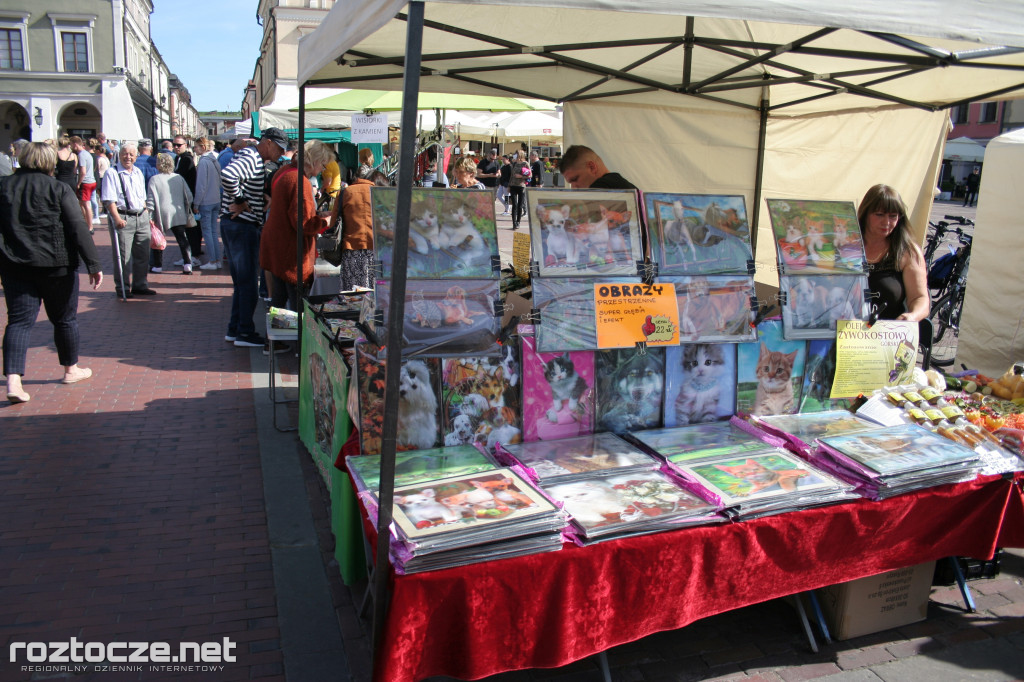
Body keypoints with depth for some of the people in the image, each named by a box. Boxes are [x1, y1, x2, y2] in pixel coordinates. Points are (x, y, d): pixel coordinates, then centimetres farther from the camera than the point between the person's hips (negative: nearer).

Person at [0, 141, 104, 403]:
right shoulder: (59, 190, -8)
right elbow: (79, 230, -12)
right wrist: (93, 264, -9)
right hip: (56, 265, -3)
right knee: (65, 318, 13)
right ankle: (70, 370, 27)